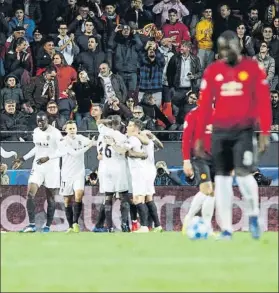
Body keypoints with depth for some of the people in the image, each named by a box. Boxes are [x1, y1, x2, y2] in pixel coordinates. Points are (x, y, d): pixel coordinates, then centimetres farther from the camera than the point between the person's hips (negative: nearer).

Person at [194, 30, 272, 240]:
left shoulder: (253, 68, -2)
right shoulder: (212, 71, 6)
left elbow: (264, 102, -3)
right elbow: (204, 106, 6)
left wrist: (265, 133, -10)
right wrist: (199, 137, 3)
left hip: (244, 130, -3)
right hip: (220, 132, 3)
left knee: (243, 173, -15)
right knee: (222, 178, 2)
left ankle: (253, 215, 12)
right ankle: (226, 229, 7)